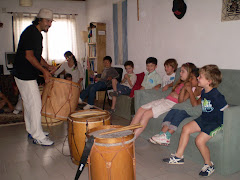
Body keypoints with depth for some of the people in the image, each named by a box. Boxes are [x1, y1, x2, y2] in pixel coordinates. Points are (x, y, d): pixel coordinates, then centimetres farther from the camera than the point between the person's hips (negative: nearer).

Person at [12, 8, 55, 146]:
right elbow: (29, 56, -21)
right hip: (24, 75, -10)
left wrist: (47, 66, 7)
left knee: (30, 103, 16)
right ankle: (38, 137, 1)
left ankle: (32, 131, 29)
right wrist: (44, 71, -18)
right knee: (35, 104, -7)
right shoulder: (30, 32, -15)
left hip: (29, 74, 10)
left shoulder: (38, 34, 15)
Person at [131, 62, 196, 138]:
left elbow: (181, 101, -15)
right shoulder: (180, 83, 23)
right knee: (141, 109, -7)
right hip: (165, 100, 9)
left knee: (146, 114, -23)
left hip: (172, 103, -9)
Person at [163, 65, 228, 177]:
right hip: (204, 119, 9)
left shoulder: (216, 96, -24)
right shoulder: (203, 92, 3)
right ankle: (179, 156, 8)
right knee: (186, 128, -2)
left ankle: (209, 165, 2)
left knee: (199, 140, -22)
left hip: (215, 122, -9)